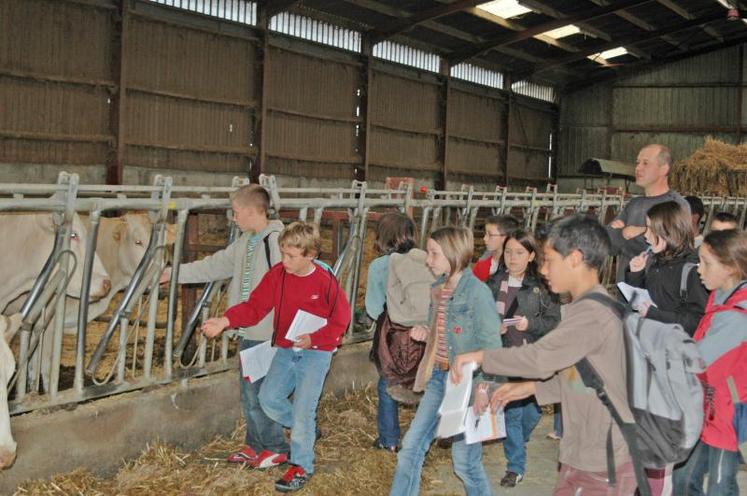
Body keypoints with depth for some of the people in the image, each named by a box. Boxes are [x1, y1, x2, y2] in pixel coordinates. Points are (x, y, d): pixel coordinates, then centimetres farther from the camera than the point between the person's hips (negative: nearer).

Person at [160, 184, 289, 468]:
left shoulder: (276, 242, -17)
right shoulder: (245, 242, 11)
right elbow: (216, 265, 20)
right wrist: (174, 273, 21)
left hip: (267, 333, -9)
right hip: (248, 330, 9)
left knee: (256, 393, -3)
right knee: (248, 392, 16)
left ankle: (277, 449, 13)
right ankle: (255, 445, 30)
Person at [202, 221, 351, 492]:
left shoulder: (325, 281, -17)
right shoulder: (277, 275, -7)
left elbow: (340, 321, -8)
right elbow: (255, 307, -9)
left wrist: (313, 339, -19)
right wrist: (226, 320, -24)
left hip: (316, 352, -5)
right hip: (286, 350, 5)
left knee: (303, 409, -5)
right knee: (268, 398, 1)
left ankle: (302, 466, 12)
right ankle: (306, 430, 28)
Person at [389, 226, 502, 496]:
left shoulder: (477, 292, -17)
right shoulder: (438, 289, 7)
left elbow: (492, 345, -16)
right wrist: (425, 334, -2)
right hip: (438, 377, 8)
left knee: (465, 460, 4)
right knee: (411, 447, 11)